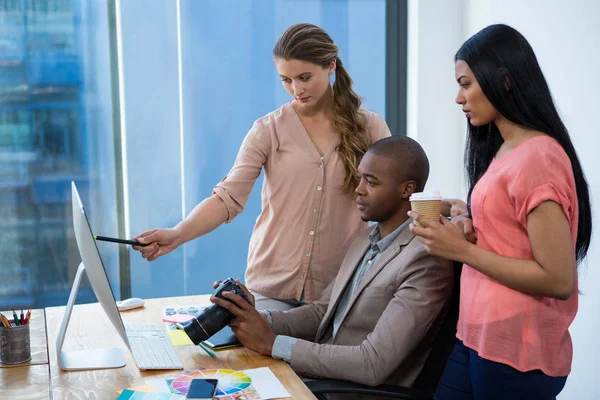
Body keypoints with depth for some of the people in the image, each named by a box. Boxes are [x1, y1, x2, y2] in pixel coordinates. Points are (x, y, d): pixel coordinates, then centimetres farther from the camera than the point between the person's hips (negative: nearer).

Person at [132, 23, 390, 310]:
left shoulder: (370, 128, 2)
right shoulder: (268, 130, 0)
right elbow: (229, 196, -8)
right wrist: (177, 235, -25)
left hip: (341, 287, 0)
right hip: (272, 286, 0)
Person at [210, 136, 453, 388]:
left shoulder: (426, 261, -20)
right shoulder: (367, 239, 10)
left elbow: (373, 365, -25)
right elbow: (322, 312, 13)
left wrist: (272, 343, -22)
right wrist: (260, 319, -6)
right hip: (322, 376, 7)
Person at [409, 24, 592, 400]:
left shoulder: (537, 157, -18)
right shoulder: (504, 150, 8)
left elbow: (559, 279, -21)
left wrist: (463, 250, -17)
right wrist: (465, 231, -1)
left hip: (516, 351, -8)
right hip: (478, 338, 8)